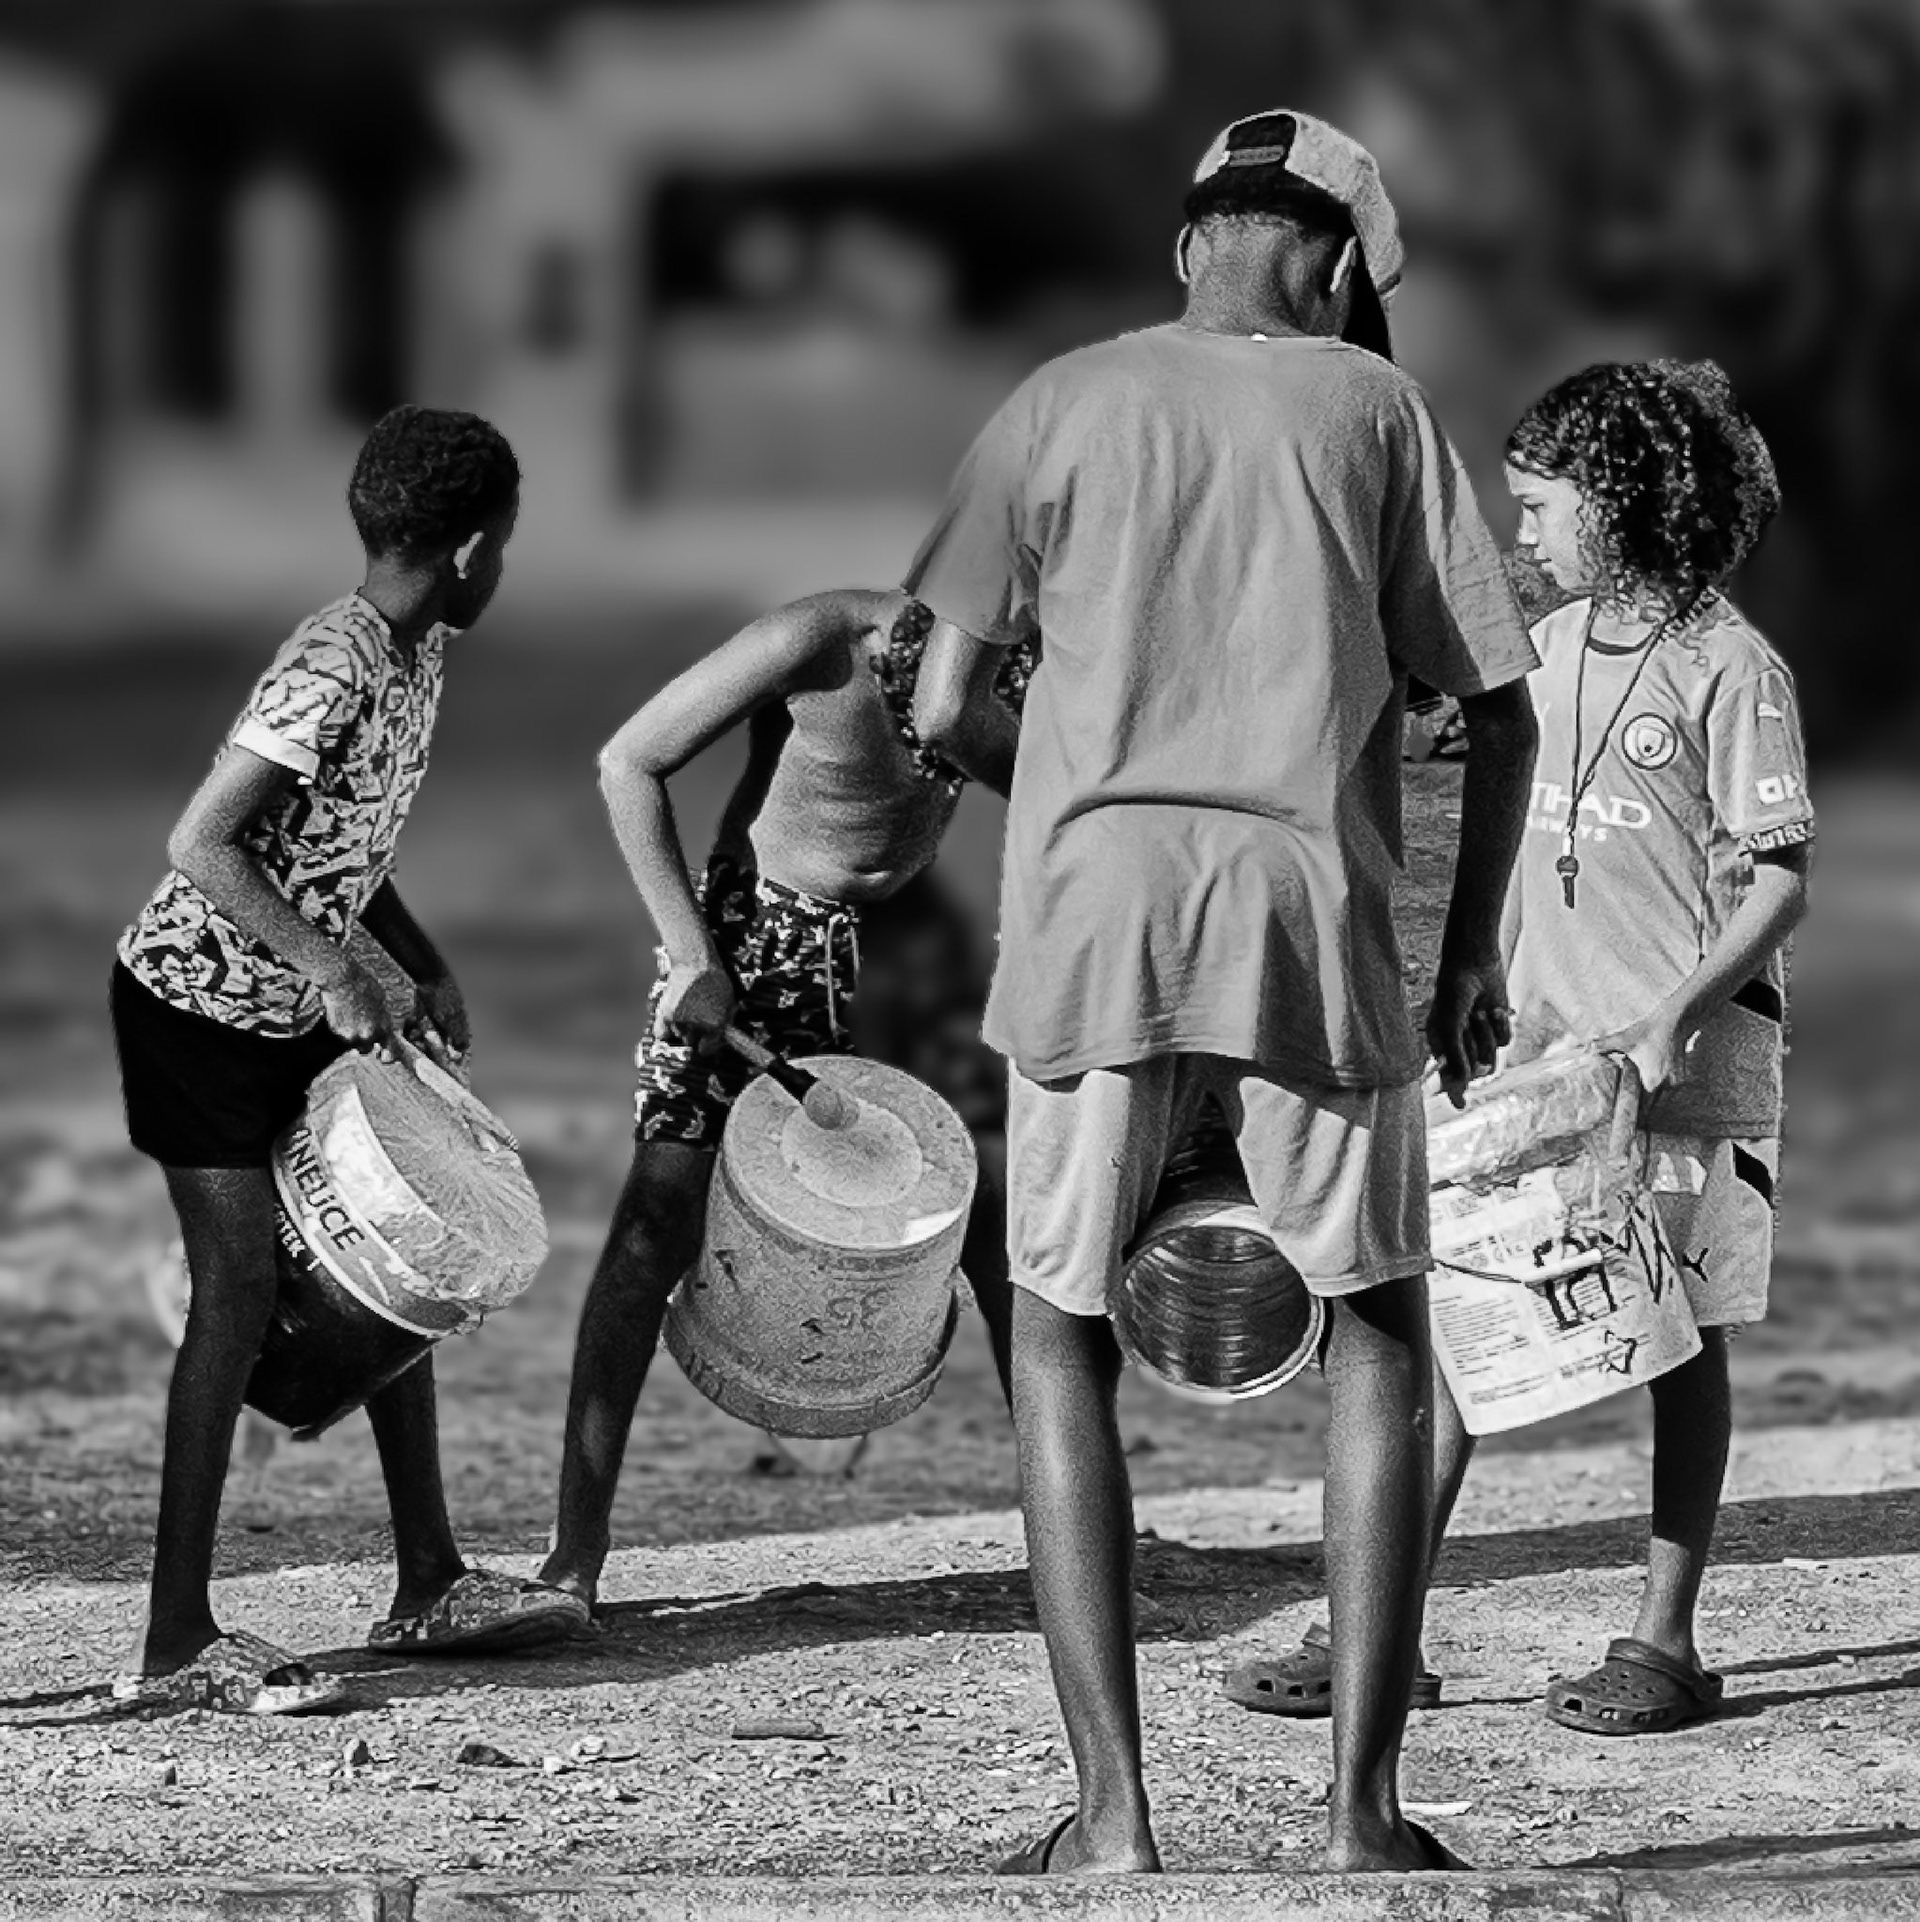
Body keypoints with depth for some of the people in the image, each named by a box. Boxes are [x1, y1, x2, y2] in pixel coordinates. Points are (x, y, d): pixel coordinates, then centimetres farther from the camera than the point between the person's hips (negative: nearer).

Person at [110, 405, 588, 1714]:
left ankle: (430, 1586, 19)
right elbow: (203, 846, -28)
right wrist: (331, 967, -27)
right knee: (242, 1288, -11)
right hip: (202, 1005, -9)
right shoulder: (331, 674, -25)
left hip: (299, 1014, 9)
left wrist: (428, 969, 8)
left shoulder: (417, 657, 4)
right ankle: (177, 1643, -9)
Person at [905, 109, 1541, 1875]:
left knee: (1061, 1336, 12)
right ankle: (1364, 1806, 7)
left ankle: (1113, 1811, 3)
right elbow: (1501, 715, 7)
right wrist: (1474, 952, 18)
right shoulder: (1376, 408, 10)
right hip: (1312, 902, 0)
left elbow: (941, 704, 9)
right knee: (1376, 1329, 14)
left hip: (1092, 890, 0)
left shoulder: (1067, 403, 12)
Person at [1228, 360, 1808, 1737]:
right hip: (1546, 1043, 6)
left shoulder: (1730, 668, -9)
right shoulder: (1553, 647, 12)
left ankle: (1667, 1645, 7)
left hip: (1692, 1054, -6)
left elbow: (1782, 883, -11)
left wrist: (1676, 1013, -20)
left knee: (1681, 1339, 1)